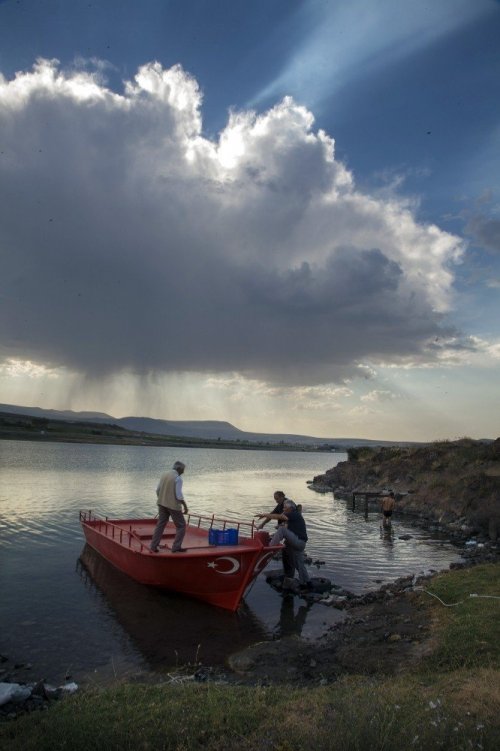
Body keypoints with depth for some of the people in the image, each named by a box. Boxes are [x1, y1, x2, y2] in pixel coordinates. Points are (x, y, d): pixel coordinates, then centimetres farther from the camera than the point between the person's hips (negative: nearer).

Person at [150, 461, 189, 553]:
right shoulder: (178, 478, -16)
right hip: (174, 505, -7)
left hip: (162, 504, 7)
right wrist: (185, 506, -10)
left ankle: (153, 547, 13)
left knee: (160, 525, 14)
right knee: (181, 526, 6)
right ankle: (176, 547, 4)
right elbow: (179, 495, -19)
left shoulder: (164, 475, 7)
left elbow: (158, 491, 10)